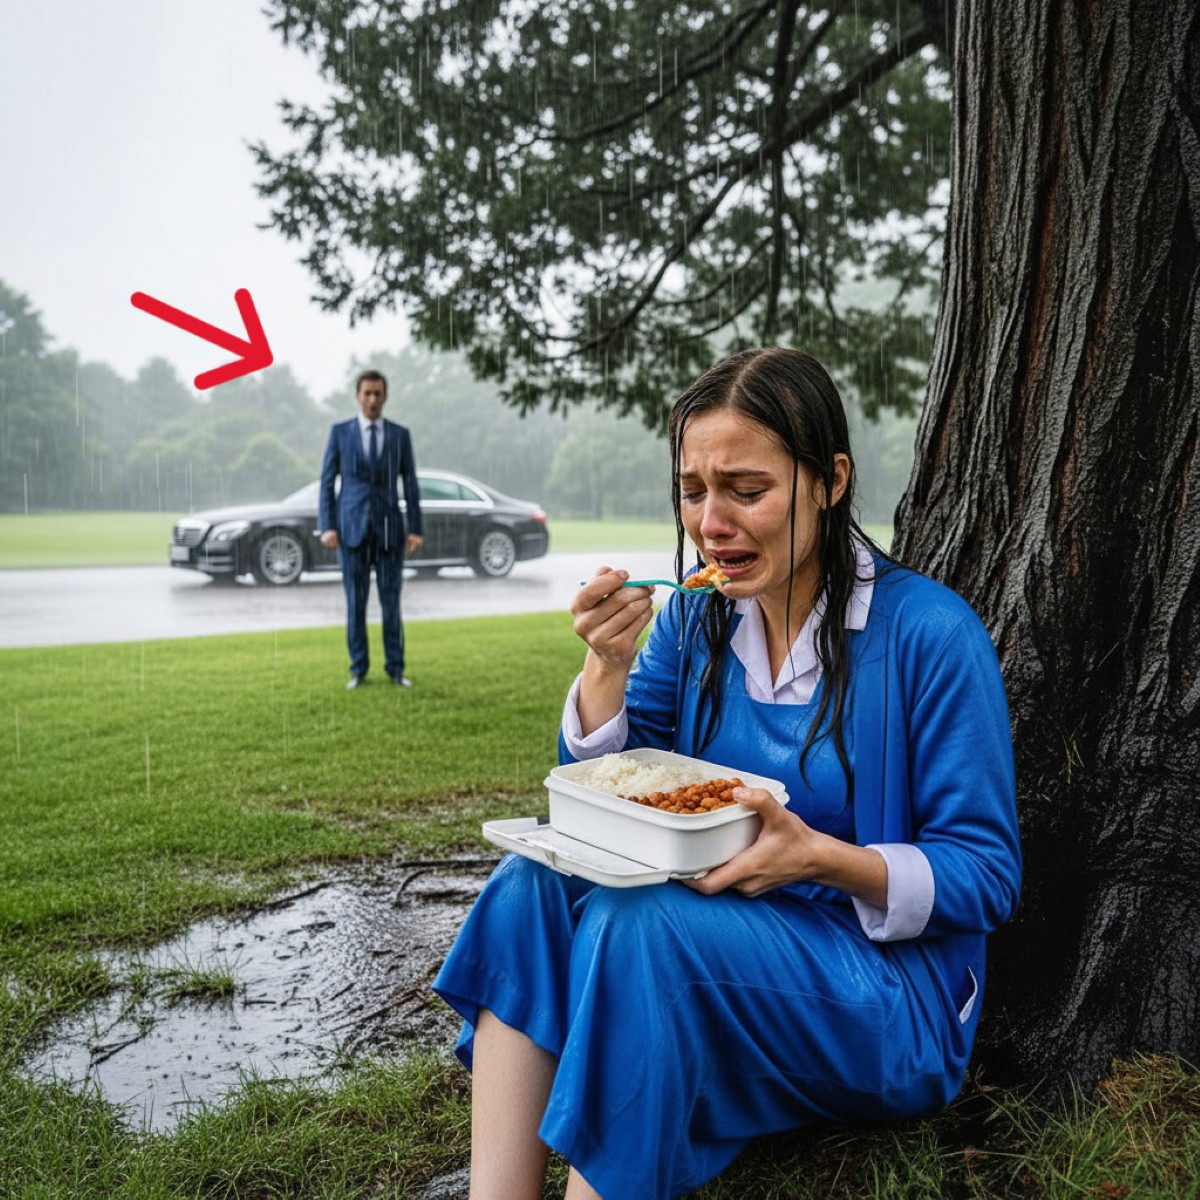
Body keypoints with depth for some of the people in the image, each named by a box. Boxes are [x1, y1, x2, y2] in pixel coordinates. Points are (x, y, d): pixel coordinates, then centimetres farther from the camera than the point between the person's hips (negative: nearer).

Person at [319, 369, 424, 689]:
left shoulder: (400, 434, 5)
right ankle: (358, 668, 12)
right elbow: (327, 482, 2)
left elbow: (410, 485, 5)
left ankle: (395, 668, 10)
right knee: (355, 601, 2)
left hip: (389, 525, 1)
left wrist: (415, 529, -3)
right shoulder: (340, 431, 3)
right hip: (352, 526, -1)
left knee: (391, 601, 1)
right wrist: (327, 527, -8)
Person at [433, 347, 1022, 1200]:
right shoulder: (696, 616, 2)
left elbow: (987, 876, -11)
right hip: (726, 933, 6)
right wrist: (607, 665, -14)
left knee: (636, 927, -31)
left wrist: (825, 858, -29)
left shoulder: (931, 633, -15)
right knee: (531, 882, -19)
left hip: (885, 983, -5)